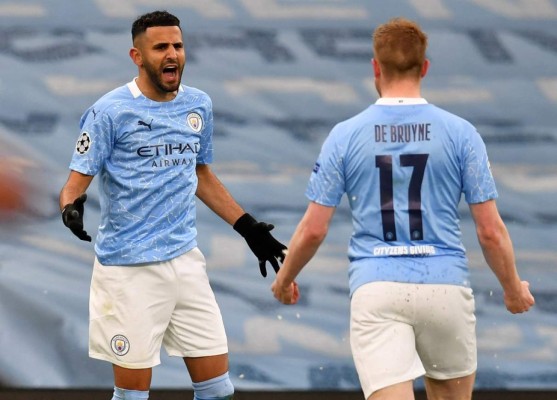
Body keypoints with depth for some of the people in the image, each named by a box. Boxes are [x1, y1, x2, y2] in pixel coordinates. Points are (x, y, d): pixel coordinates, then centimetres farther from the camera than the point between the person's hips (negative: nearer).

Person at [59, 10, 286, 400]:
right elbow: (77, 181, -8)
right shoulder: (110, 111, -8)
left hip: (185, 261, 5)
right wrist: (72, 206, -31)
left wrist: (248, 227, 21)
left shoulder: (199, 105, 10)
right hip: (129, 269, -5)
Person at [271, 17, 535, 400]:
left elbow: (314, 229, 3)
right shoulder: (460, 133, 1)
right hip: (445, 285, 1)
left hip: (375, 292, -1)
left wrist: (284, 279, 21)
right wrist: (513, 287, 18)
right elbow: (491, 231, 1)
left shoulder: (345, 135, 1)